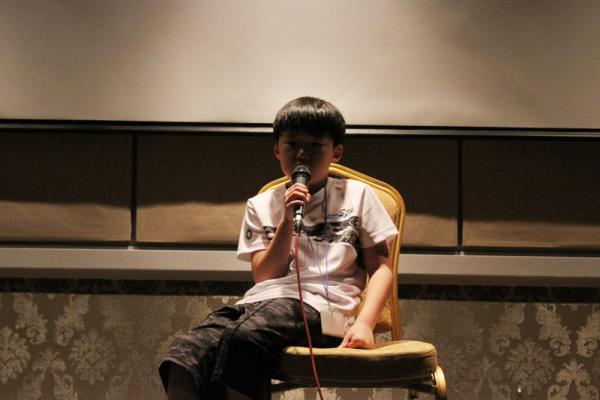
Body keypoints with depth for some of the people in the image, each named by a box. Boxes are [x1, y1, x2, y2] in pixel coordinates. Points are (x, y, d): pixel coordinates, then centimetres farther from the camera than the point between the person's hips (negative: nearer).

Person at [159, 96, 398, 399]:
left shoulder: (357, 195, 15)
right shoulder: (261, 206, 21)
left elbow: (381, 268, 10)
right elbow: (264, 277, 11)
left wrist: (364, 323, -8)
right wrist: (287, 221, -2)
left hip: (319, 305, -3)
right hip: (262, 300, 3)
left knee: (242, 337, -38)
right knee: (187, 350, -30)